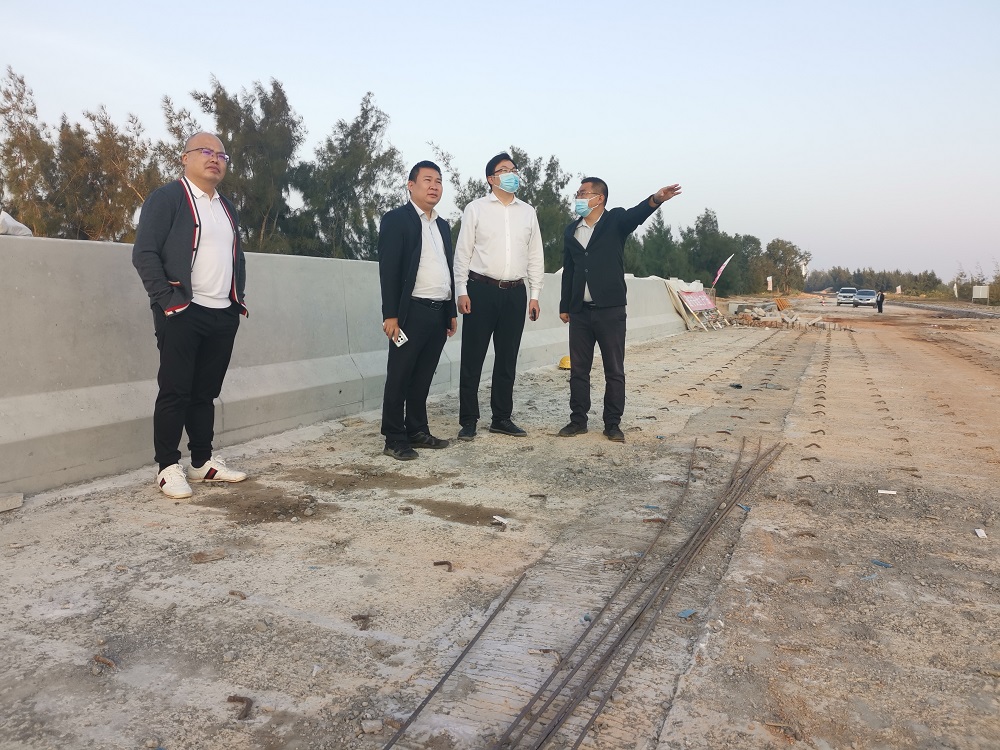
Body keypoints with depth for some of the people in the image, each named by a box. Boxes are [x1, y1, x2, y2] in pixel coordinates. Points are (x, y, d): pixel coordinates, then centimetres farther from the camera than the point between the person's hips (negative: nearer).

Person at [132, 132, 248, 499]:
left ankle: (203, 462, 19)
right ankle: (168, 467, 8)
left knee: (205, 392, 11)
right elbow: (144, 253, -9)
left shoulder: (227, 208, 20)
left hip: (224, 316, 6)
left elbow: (237, 257, 24)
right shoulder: (166, 198, -2)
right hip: (183, 314, -6)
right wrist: (168, 301, -14)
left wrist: (238, 300, 12)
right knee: (175, 392, -2)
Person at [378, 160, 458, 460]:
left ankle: (417, 431, 21)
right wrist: (391, 315, -16)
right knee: (399, 378, 0)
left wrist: (452, 311, 16)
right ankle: (394, 439, 6)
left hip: (439, 313, 7)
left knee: (422, 378, 13)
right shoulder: (396, 219, -4)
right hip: (411, 312, -7)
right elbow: (388, 270, -10)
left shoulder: (442, 225, 19)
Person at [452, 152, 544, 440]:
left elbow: (535, 256, 12)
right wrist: (462, 292, -7)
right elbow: (463, 252, 0)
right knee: (473, 357, -1)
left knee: (507, 358, 9)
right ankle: (468, 420, 8)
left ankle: (502, 418, 20)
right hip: (481, 289, -3)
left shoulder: (528, 212, 11)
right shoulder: (476, 209, 1)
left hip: (515, 292, 3)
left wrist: (535, 295, 8)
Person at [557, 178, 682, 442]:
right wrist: (564, 306, 15)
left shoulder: (616, 220, 0)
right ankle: (578, 420, 17)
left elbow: (636, 214, -22)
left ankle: (613, 424, 11)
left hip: (610, 310, -4)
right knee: (578, 369, 7)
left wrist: (655, 200, -44)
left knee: (614, 370, 3)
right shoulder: (571, 230, 12)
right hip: (579, 311, 4)